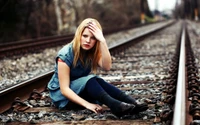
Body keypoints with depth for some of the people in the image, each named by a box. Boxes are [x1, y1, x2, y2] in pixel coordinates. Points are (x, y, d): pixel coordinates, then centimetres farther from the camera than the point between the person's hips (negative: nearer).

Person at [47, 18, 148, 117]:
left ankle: (132, 103, -42)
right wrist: (87, 104, -36)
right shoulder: (65, 55, -22)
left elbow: (107, 67, -27)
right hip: (60, 94, -5)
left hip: (82, 92, 5)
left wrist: (102, 41, -35)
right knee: (90, 80, -32)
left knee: (97, 82, -27)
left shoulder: (93, 52, -5)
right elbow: (64, 89, -26)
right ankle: (116, 106, -52)